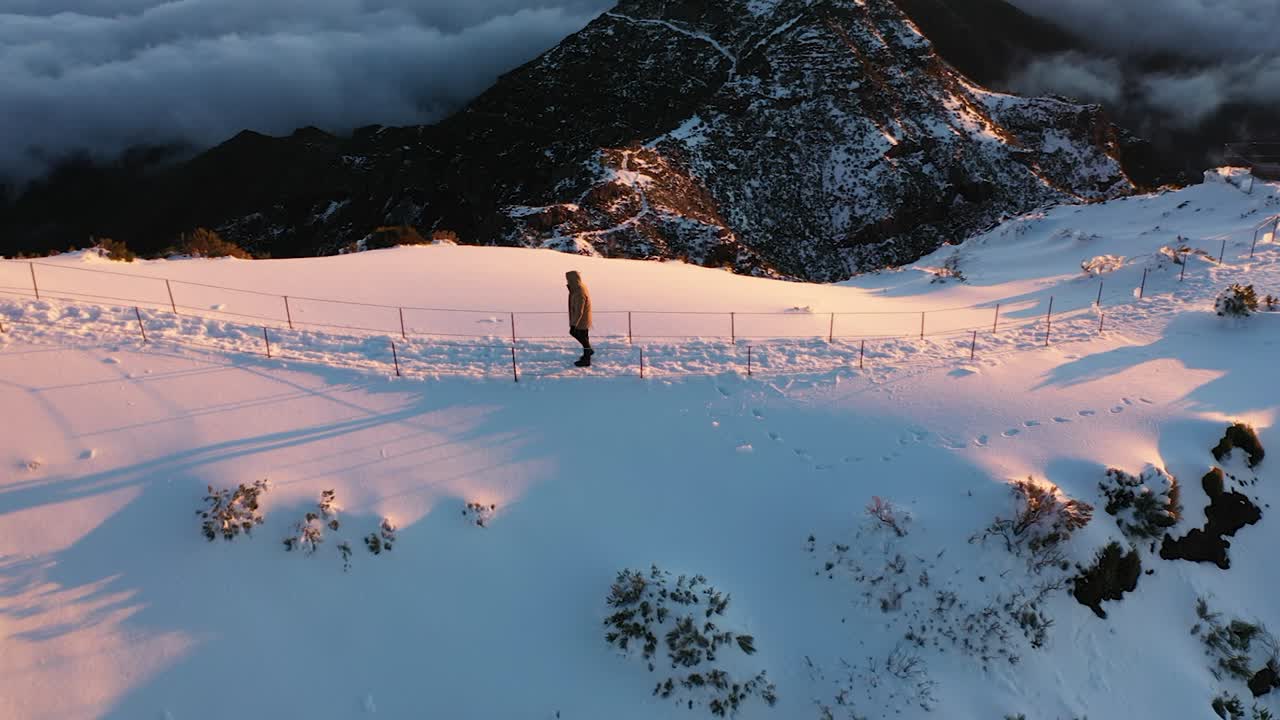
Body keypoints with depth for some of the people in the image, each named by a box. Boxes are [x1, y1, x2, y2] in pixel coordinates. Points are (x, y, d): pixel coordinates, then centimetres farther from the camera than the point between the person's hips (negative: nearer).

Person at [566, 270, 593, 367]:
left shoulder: (580, 293, -31)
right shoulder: (581, 287, -1)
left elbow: (579, 312, -31)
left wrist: (573, 325, -28)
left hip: (581, 321, -9)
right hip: (583, 320, 9)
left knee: (583, 339, 6)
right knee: (575, 334, 25)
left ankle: (586, 361, 22)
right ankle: (588, 350, 39)